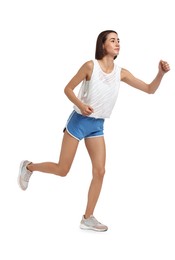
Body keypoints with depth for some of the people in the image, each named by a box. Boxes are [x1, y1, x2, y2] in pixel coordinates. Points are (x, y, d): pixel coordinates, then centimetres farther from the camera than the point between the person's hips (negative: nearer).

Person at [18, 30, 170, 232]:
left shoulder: (121, 73, -1)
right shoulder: (90, 66, -12)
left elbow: (150, 89, 0)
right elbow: (68, 89, -7)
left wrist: (161, 73, -18)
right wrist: (80, 105, -24)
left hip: (97, 126, 5)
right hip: (79, 121, -5)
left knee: (100, 172, -2)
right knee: (62, 170, 0)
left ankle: (87, 218, 9)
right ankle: (28, 167, 29)